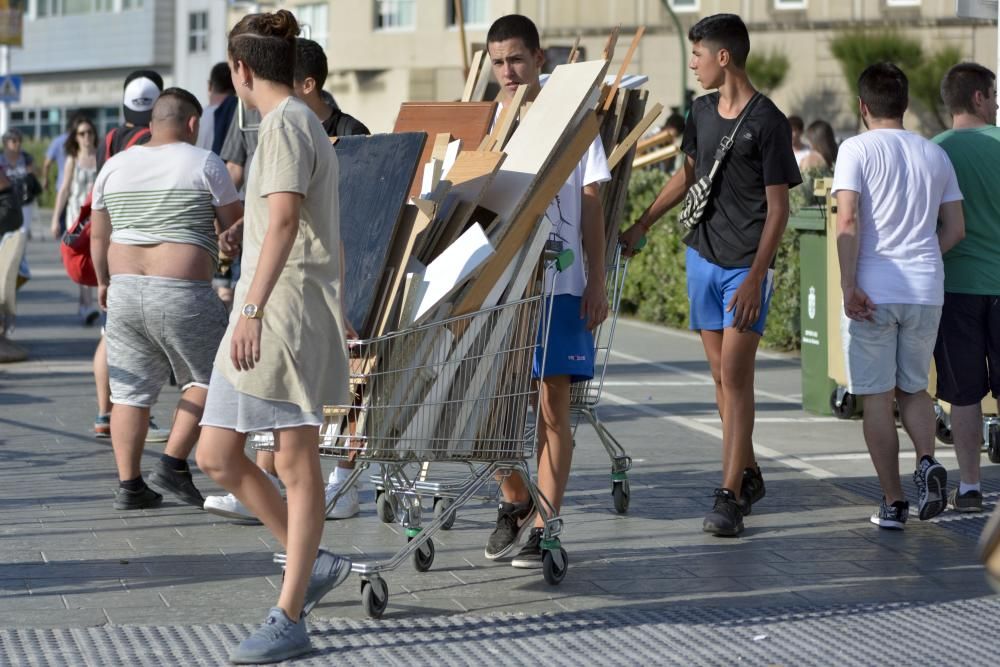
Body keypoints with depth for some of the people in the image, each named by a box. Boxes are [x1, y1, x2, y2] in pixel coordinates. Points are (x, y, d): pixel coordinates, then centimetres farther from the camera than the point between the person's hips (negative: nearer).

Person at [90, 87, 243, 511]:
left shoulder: (115, 166, 10)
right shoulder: (204, 164, -4)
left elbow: (98, 237, 16)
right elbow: (234, 227, 1)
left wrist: (104, 283, 31)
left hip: (124, 289, 5)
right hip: (181, 292, -5)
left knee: (130, 391, 8)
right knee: (207, 378, 11)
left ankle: (129, 485, 6)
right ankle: (173, 463, 2)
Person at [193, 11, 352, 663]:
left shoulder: (286, 124, -10)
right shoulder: (304, 123, 20)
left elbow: (284, 219, -23)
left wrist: (253, 307, -31)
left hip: (289, 309, -10)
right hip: (266, 314, 10)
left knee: (297, 462, -4)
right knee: (217, 456, 8)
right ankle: (312, 563, 18)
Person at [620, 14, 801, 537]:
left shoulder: (767, 122, -12)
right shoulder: (702, 111, 8)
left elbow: (778, 207, -12)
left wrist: (756, 277, -18)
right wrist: (640, 227, 25)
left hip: (746, 265, -6)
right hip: (702, 255, 7)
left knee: (735, 377, -9)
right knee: (721, 375, 9)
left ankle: (729, 496, -9)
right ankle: (748, 475, 22)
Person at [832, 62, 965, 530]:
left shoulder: (858, 150, -4)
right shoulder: (935, 155, 10)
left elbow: (848, 220, -14)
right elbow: (955, 230, 10)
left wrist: (848, 286, -12)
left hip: (873, 291, -4)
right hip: (926, 290, 4)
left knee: (877, 397, 5)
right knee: (914, 388, 18)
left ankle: (893, 502, 6)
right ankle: (927, 461, -9)